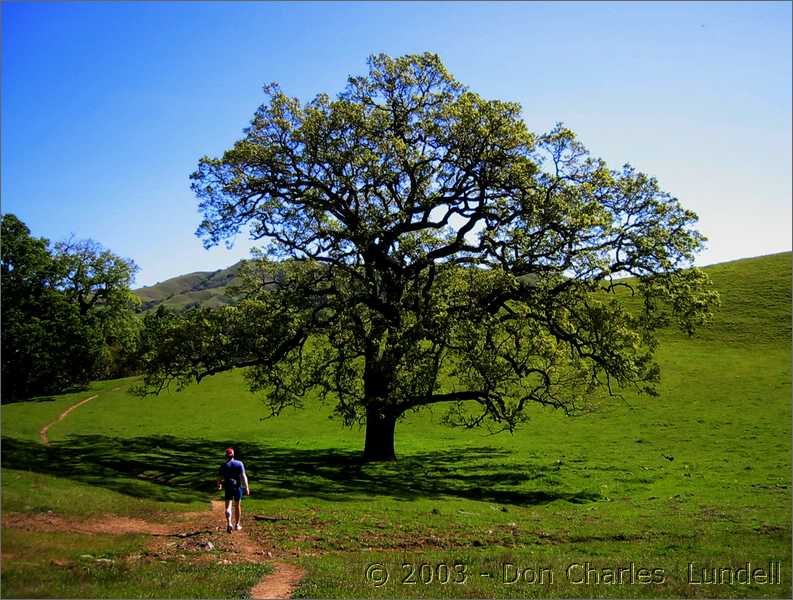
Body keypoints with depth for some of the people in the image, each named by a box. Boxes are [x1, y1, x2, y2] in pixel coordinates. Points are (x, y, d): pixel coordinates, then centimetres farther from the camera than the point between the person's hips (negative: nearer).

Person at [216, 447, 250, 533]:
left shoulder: (223, 465, -4)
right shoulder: (239, 464, -5)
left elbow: (219, 477, -3)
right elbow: (243, 476, -12)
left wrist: (219, 485, 19)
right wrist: (247, 488, -11)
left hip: (228, 487, 0)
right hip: (238, 487, 1)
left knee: (228, 506, 1)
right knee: (237, 506, 14)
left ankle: (229, 523, -21)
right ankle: (237, 525, 24)